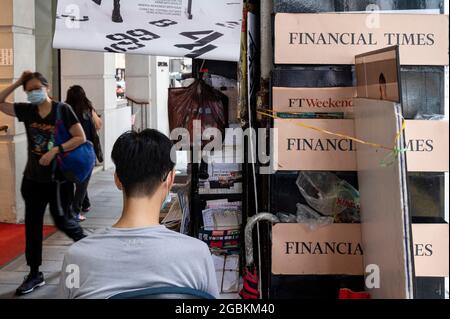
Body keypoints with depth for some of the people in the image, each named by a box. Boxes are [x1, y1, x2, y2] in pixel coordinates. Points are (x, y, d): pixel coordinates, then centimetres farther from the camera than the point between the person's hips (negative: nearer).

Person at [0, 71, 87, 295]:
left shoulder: (62, 109, -10)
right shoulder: (26, 110, 2)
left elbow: (81, 138, -13)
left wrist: (55, 150, -22)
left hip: (59, 177, -4)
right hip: (33, 178, 5)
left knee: (61, 220, 7)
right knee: (32, 224, 7)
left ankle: (84, 240, 40)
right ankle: (35, 274, 16)